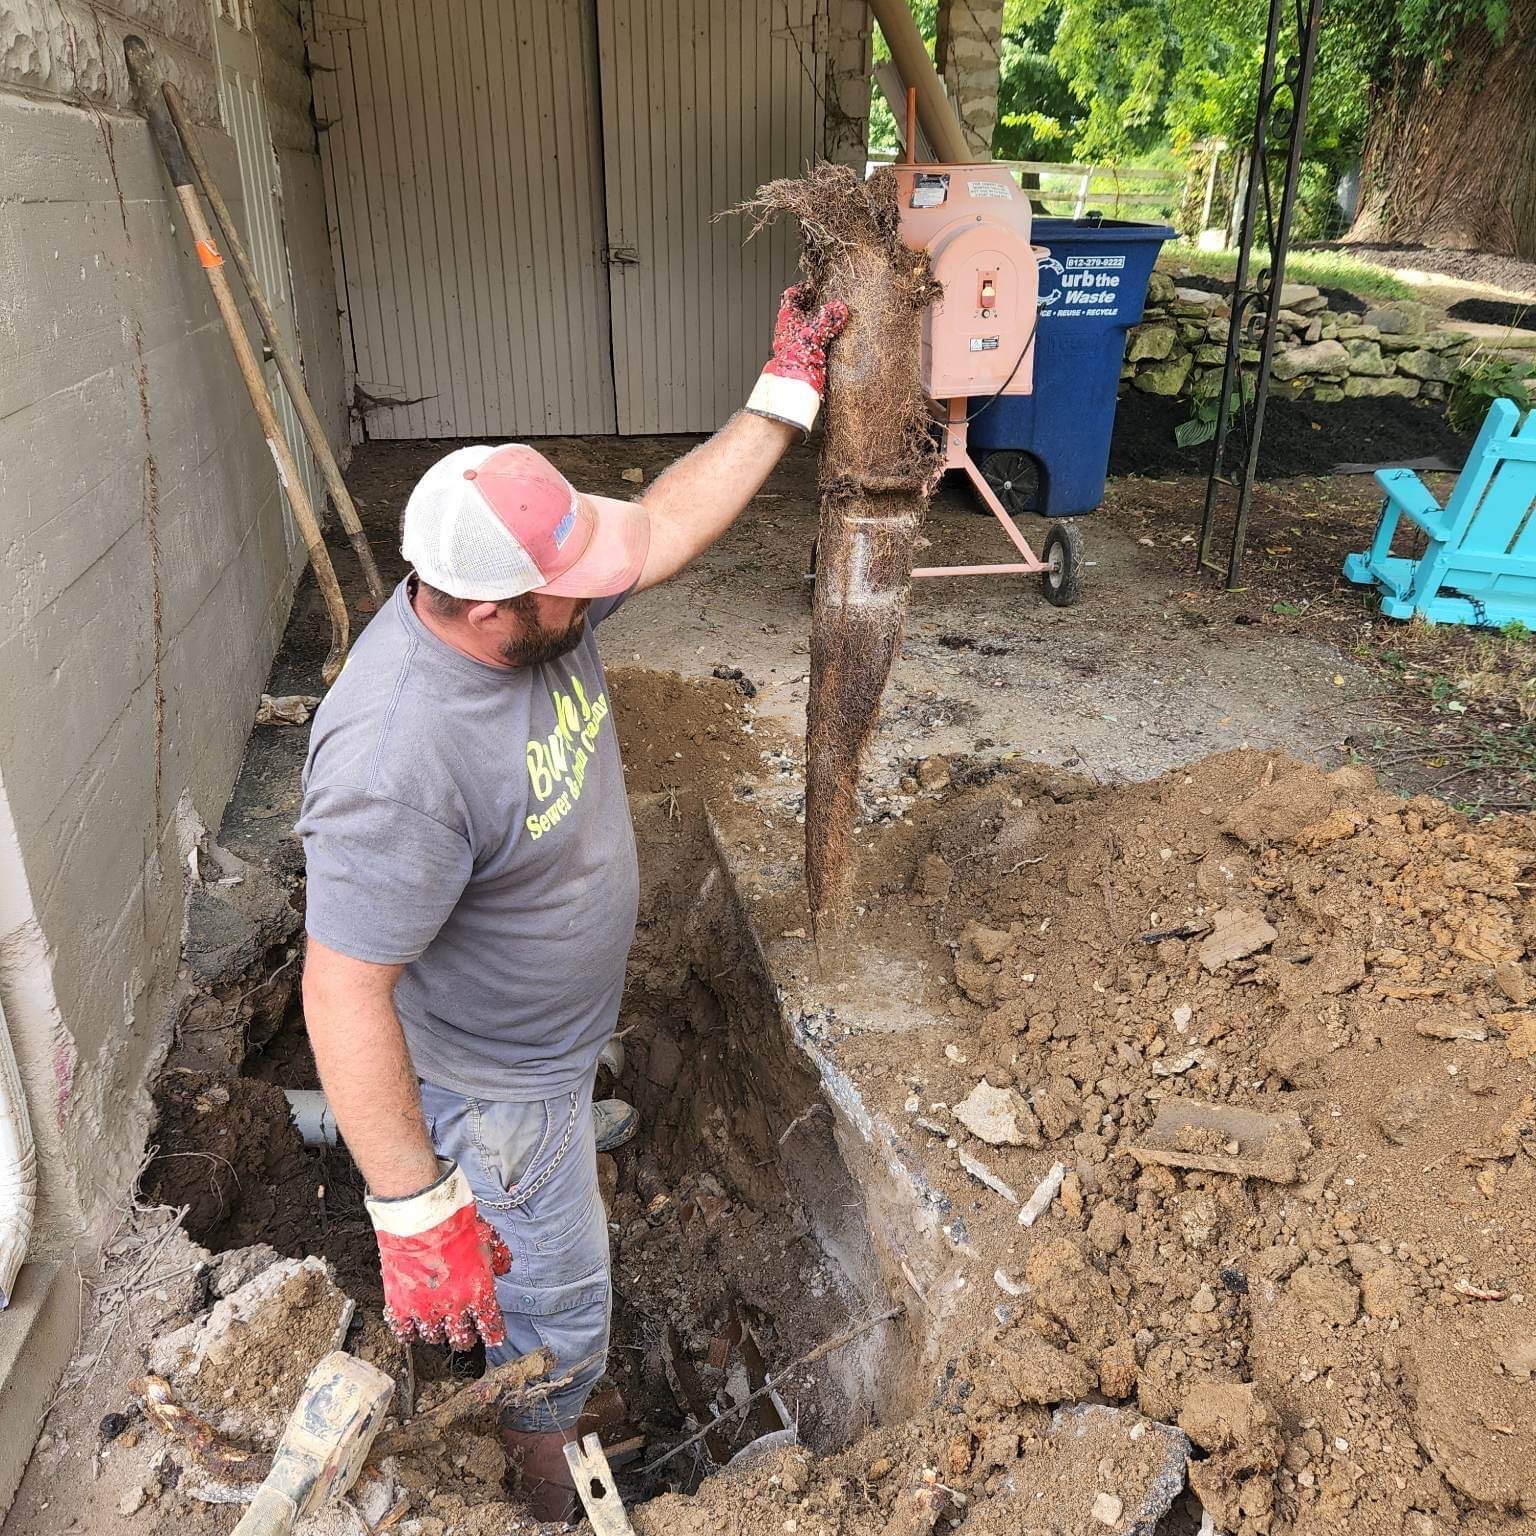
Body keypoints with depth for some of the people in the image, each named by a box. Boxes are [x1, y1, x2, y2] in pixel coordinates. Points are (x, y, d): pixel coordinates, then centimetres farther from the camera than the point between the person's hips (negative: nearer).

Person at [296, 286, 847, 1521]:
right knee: (557, 1294, 16)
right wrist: (413, 1213, -33)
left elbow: (666, 523, -6)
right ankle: (543, 1461, 49)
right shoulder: (399, 760, -42)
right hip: (493, 1082, -8)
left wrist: (787, 393, -6)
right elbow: (344, 994, -37)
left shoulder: (528, 598, -18)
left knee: (562, 1189, 37)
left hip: (563, 1036, 9)